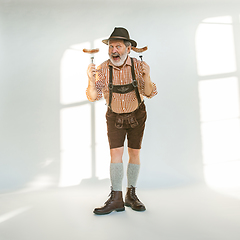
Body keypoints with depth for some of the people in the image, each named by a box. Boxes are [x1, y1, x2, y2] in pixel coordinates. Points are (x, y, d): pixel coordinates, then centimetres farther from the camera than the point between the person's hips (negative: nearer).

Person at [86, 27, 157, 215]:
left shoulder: (139, 66, -16)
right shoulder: (103, 69, -16)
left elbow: (149, 93, -20)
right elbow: (93, 97, -20)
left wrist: (146, 78, -39)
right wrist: (91, 80, -38)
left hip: (137, 114, 1)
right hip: (115, 116, 0)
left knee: (134, 153, 2)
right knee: (116, 153, -10)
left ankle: (131, 195, 14)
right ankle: (116, 199, -6)